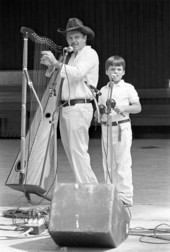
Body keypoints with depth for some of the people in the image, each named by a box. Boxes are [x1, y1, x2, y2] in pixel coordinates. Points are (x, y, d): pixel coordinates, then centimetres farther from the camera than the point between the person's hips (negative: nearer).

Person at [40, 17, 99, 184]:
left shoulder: (89, 54, -6)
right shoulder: (72, 56, 21)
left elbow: (78, 73, -22)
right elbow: (62, 76, 18)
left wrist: (56, 63, -31)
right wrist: (51, 66, 0)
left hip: (79, 107, -9)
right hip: (65, 108, 9)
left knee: (77, 151, -10)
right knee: (72, 151, 11)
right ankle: (91, 186, 19)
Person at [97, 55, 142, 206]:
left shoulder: (128, 88, 0)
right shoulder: (103, 90, 13)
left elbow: (137, 107, -5)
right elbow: (98, 109, 18)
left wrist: (122, 108, -19)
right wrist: (100, 110, -6)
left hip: (122, 127, -5)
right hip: (106, 127, 5)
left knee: (122, 162, -7)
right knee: (108, 163, 7)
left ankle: (125, 196, -5)